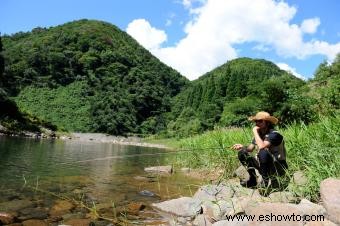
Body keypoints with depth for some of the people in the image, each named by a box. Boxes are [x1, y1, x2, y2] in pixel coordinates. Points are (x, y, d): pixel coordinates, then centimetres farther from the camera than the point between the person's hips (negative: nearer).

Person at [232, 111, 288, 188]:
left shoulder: (274, 134, -21)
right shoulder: (258, 134, 2)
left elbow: (262, 147, -37)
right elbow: (250, 148, 8)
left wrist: (255, 132, -27)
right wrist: (242, 147, -13)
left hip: (279, 167, -7)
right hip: (264, 165, 7)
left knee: (263, 153, -37)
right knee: (242, 153, -4)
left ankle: (266, 182, -17)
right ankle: (253, 180, 6)